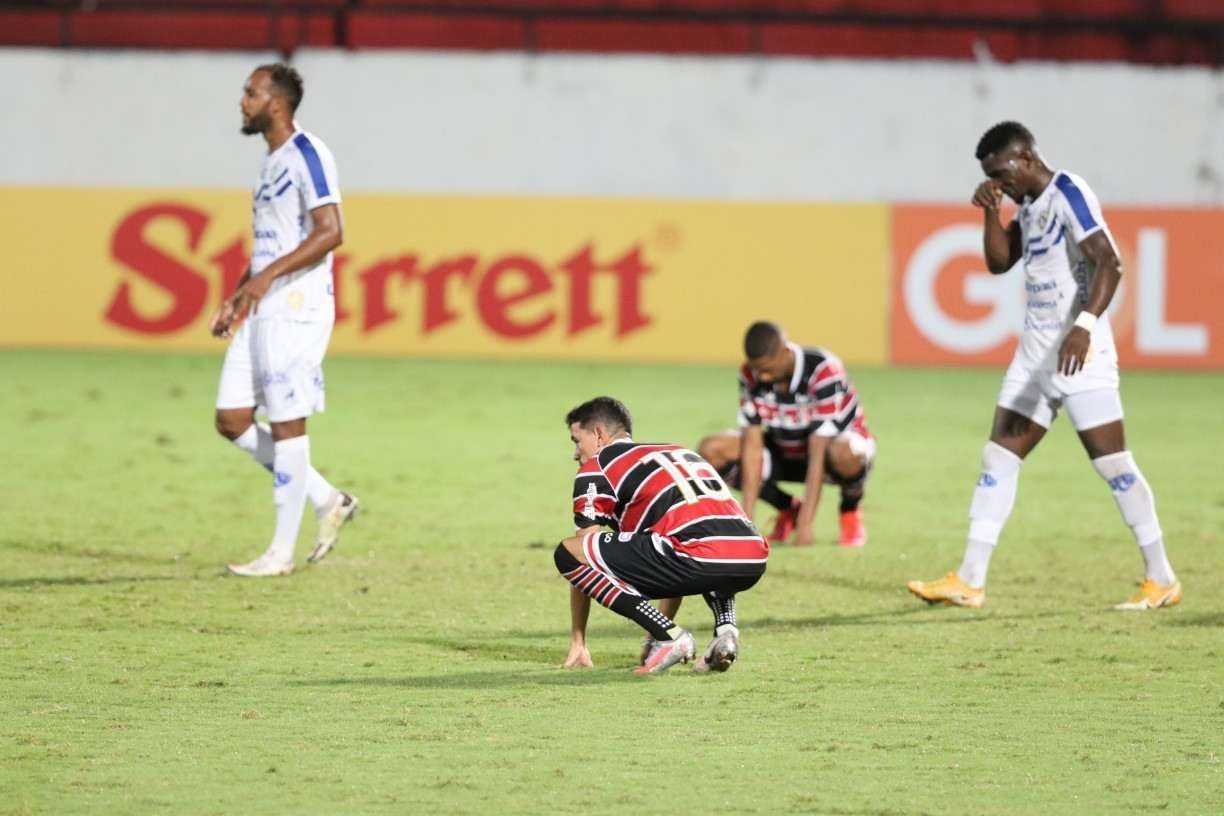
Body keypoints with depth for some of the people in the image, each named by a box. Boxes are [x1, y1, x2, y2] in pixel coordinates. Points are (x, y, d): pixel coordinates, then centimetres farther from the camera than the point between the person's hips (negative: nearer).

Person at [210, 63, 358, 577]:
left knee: (287, 424, -5)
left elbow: (329, 232, -20)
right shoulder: (271, 163, 18)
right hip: (262, 311, 10)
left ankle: (282, 552, 1)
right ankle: (326, 500, 16)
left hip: (297, 306, -10)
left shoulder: (306, 155, -11)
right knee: (231, 420, 6)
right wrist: (235, 299, 19)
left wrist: (268, 275, -26)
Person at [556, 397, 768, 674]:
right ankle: (725, 627, 13)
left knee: (568, 552, 3)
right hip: (753, 564, 7)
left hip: (701, 558, -7)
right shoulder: (682, 452, 35)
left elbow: (580, 563, 15)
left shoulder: (596, 467, 15)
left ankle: (669, 636, -2)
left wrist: (577, 643, 22)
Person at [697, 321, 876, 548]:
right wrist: (747, 519, -26)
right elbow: (752, 446, -19)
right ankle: (788, 508, 5)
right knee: (711, 450, -17)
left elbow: (818, 454, -33)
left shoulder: (824, 371, -31)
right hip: (787, 453, 5)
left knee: (844, 453, -43)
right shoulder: (751, 376, -16)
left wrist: (805, 524, -35)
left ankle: (851, 510, -6)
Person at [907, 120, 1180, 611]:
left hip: (1079, 351, -9)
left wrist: (1084, 325, -34)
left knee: (1111, 462, -7)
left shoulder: (1068, 193, -13)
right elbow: (999, 262, 19)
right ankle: (969, 582, 7)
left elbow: (1109, 263, -22)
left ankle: (1161, 580, 1)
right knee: (998, 459, 5)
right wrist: (991, 212, 4)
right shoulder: (1030, 206, 13)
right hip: (1035, 351, 9)